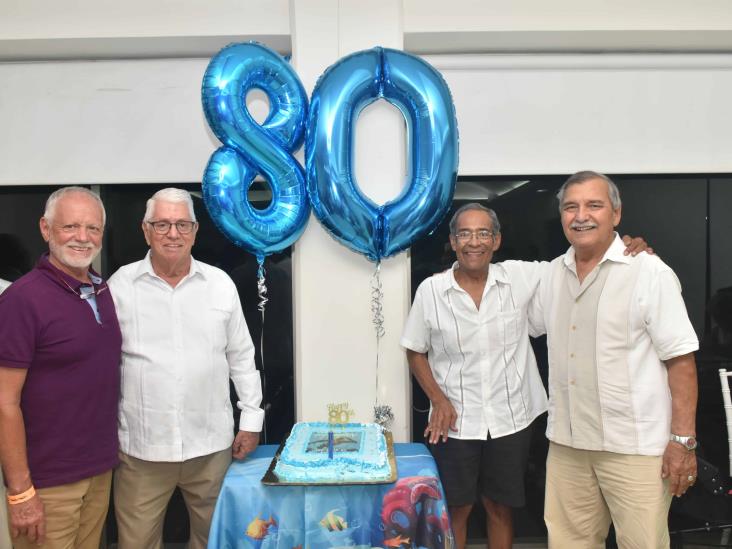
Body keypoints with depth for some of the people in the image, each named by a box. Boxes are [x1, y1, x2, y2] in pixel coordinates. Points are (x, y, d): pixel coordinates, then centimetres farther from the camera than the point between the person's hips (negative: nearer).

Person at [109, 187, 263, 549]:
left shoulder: (220, 284, 1)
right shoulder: (120, 285, -3)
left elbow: (241, 357, 6)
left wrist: (251, 419, 5)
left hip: (211, 444, 2)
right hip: (141, 448, -1)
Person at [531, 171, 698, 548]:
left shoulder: (649, 272, -9)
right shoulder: (553, 273, 7)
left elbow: (681, 360, -10)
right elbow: (528, 325, 23)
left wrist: (683, 440, -13)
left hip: (635, 446, -5)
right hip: (566, 442, 5)